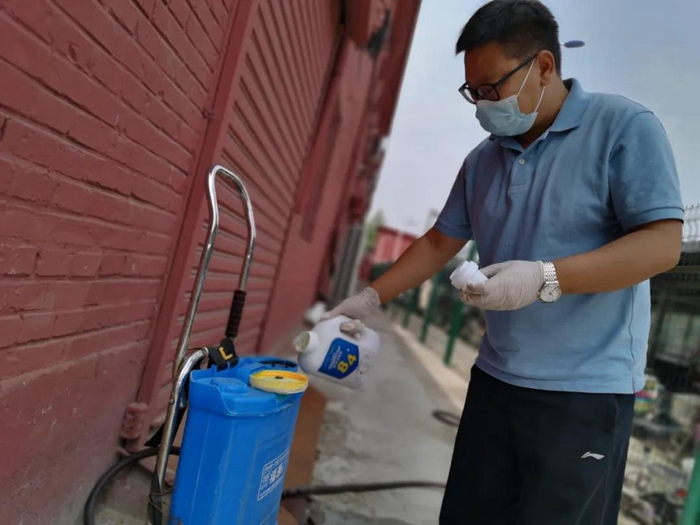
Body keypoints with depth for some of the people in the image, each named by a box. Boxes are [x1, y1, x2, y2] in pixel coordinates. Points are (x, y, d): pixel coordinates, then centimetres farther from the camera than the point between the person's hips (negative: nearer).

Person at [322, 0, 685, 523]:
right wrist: (371, 297, 9)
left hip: (585, 390, -5)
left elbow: (662, 244, -14)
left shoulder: (624, 128, -8)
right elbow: (440, 243, 14)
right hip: (494, 379, 6)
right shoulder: (482, 160, 9)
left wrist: (545, 278, -24)